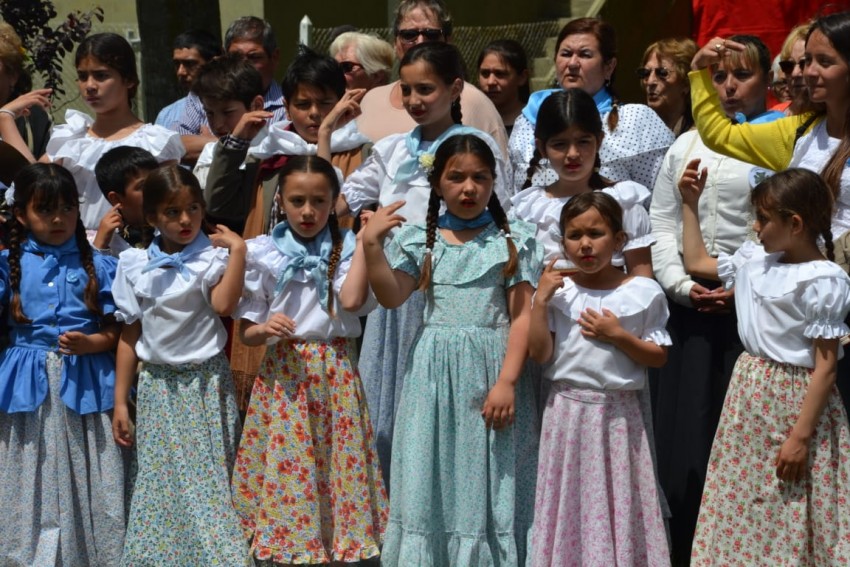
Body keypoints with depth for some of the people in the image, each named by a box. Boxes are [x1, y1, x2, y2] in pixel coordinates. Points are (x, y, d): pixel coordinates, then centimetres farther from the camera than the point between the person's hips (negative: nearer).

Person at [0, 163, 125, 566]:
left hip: (84, 383, -1)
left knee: (84, 479, 3)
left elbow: (115, 331, 4)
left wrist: (91, 343, -17)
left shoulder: (97, 266, 2)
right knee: (33, 481, 6)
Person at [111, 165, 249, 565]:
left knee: (207, 480, -2)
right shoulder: (134, 264, 5)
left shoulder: (211, 257, -5)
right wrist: (120, 402, 7)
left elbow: (224, 304, -25)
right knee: (157, 483, 7)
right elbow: (129, 335, 8)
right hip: (156, 386, 3)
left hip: (205, 385, -3)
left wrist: (237, 249, -24)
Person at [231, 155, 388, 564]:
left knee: (338, 468, 1)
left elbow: (351, 300, -17)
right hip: (283, 373, 0)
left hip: (335, 374, 0)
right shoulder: (262, 253, 3)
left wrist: (365, 240, -12)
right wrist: (265, 327, -18)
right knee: (283, 469, -1)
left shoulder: (345, 250, 3)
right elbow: (247, 332, 5)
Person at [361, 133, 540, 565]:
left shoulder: (514, 240, 2)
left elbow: (522, 316, -2)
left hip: (491, 368, -2)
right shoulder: (418, 239, 8)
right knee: (430, 475, 4)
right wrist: (371, 245, -12)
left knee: (487, 479, 2)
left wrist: (507, 381, -10)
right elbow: (391, 297, -1)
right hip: (435, 371, 2)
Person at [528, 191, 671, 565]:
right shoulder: (558, 291, 1)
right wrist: (540, 300, -11)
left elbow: (658, 357, -1)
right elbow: (540, 354, -4)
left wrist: (619, 336, -14)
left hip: (617, 412, -1)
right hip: (567, 410, 1)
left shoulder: (643, 292, -2)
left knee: (617, 499, 3)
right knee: (569, 497, 7)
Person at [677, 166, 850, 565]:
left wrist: (801, 436, -21)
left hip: (794, 401, -8)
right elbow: (696, 263, 22)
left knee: (788, 520, 2)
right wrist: (690, 203, 17)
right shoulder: (754, 260, 4)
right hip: (749, 391, 8)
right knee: (741, 505, 15)